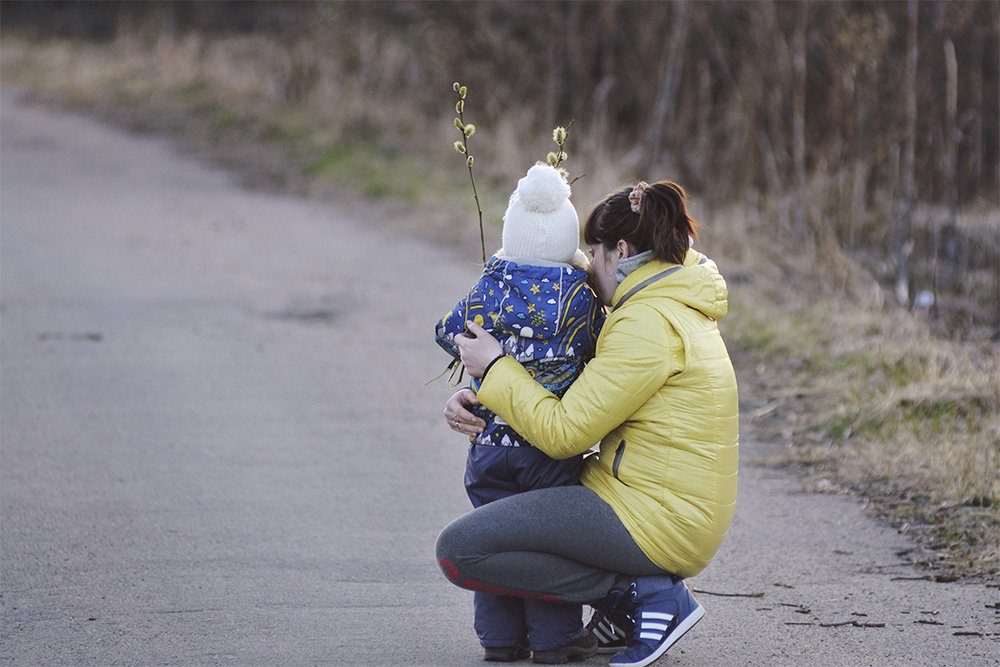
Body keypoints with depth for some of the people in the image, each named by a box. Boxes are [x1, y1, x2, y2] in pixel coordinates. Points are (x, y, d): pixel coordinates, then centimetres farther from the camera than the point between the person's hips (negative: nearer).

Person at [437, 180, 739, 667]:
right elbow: (581, 402, 18)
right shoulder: (678, 309, 15)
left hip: (656, 519, -10)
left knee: (458, 552, -13)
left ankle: (644, 595, -11)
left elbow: (562, 433, -19)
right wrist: (478, 401, 6)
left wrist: (493, 369, -7)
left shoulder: (649, 324, -18)